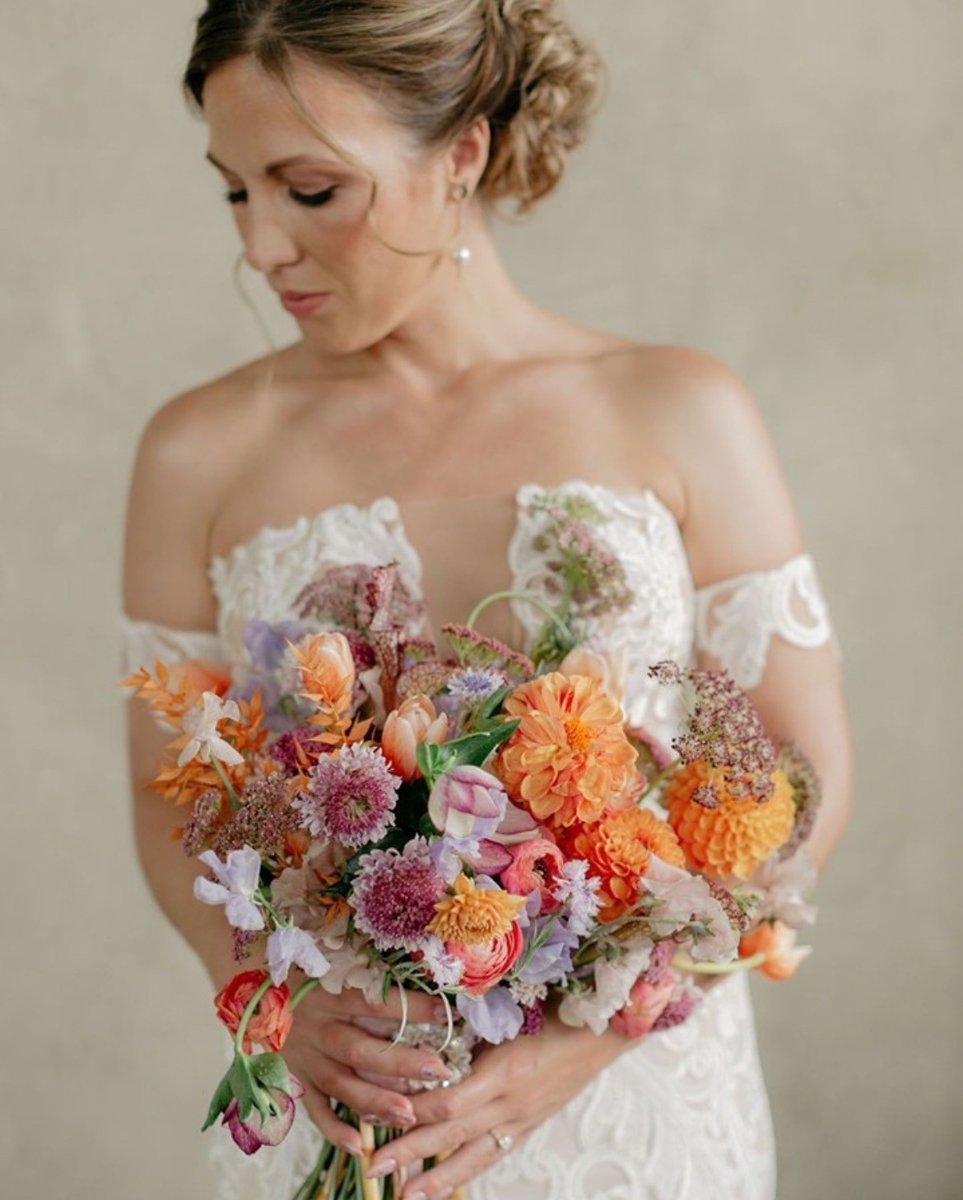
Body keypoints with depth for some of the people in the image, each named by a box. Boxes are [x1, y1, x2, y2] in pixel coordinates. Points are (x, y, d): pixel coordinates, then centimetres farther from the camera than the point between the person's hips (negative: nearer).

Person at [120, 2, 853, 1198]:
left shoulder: (680, 416, -7)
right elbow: (168, 793, 2)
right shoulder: (202, 452, -4)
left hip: (646, 1096, 0)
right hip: (341, 1103, 1)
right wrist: (275, 1002, -15)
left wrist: (594, 1029, -16)